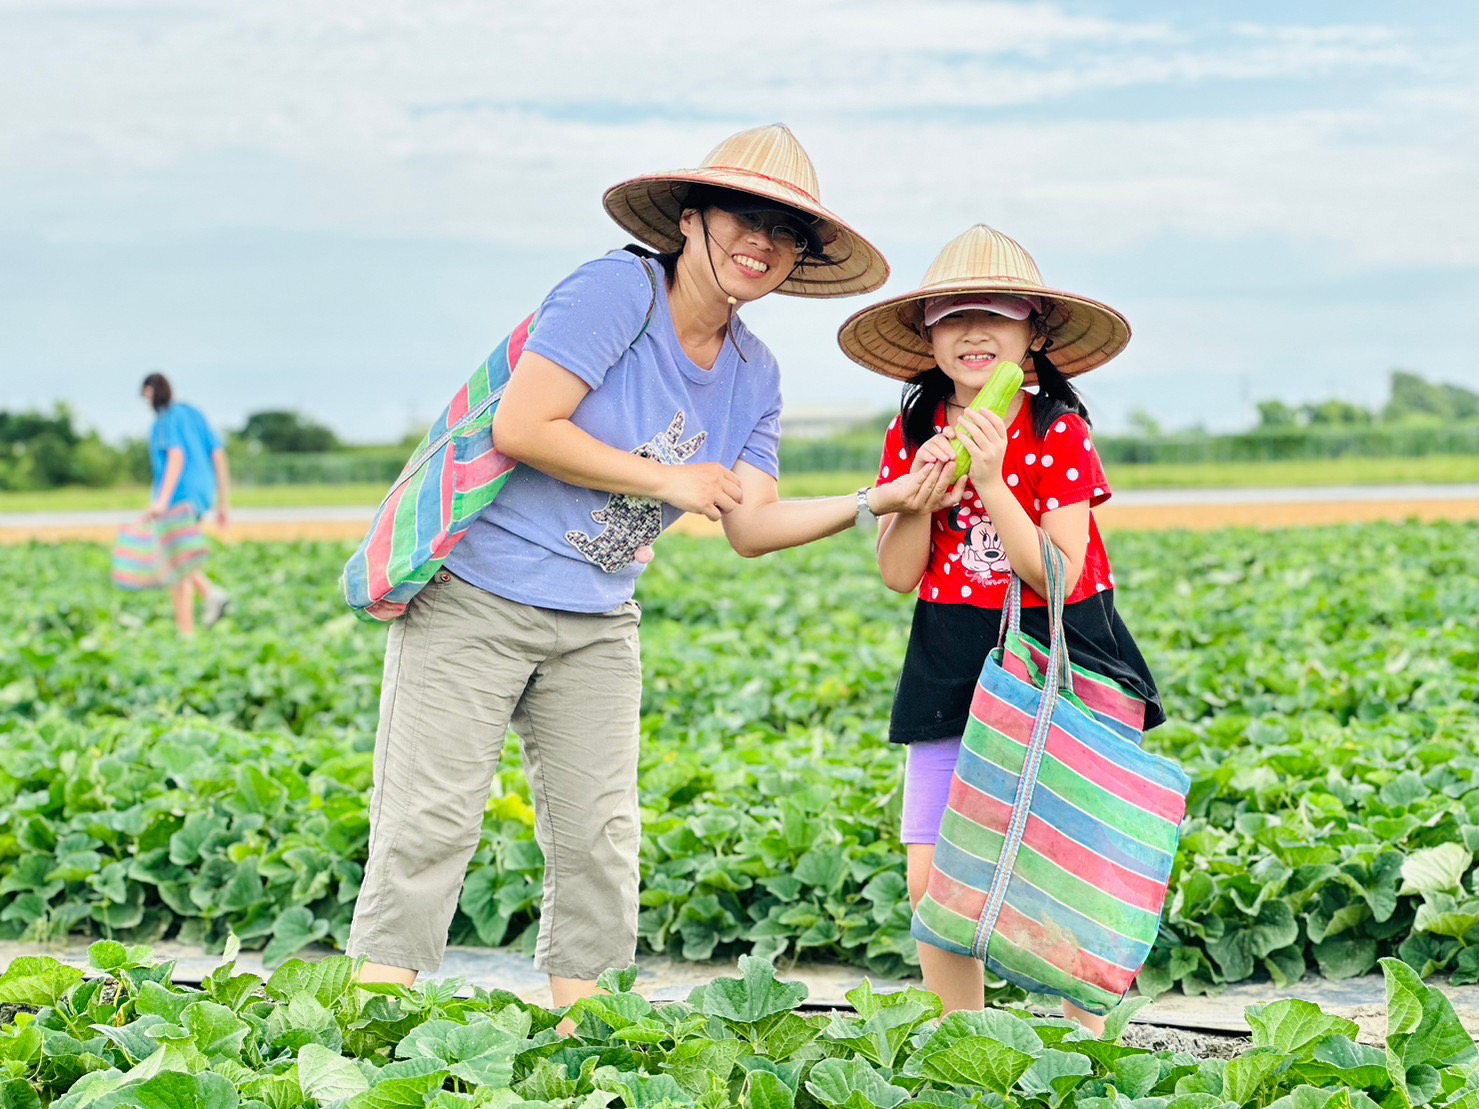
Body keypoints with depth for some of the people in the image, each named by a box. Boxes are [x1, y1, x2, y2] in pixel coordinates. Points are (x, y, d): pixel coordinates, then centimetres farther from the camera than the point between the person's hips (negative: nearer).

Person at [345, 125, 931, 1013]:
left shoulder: (753, 375, 8)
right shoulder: (619, 290, -15)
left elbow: (751, 525, 2)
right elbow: (520, 427, -22)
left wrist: (874, 503, -13)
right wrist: (666, 480, -13)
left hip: (598, 623, 7)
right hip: (477, 595, -7)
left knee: (600, 838, 4)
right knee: (431, 823, -7)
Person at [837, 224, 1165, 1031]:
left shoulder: (1059, 434, -9)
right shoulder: (913, 437, 2)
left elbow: (1058, 578, -15)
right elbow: (897, 578, 1)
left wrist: (992, 486, -25)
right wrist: (919, 502, -17)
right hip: (952, 666, 3)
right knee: (932, 880, 0)